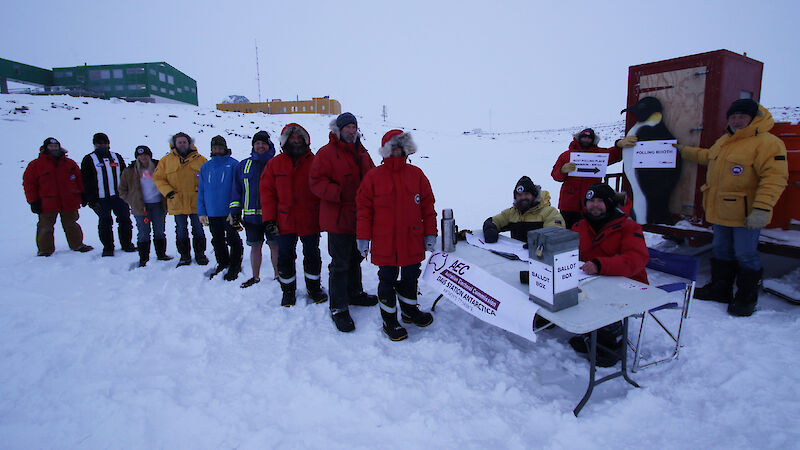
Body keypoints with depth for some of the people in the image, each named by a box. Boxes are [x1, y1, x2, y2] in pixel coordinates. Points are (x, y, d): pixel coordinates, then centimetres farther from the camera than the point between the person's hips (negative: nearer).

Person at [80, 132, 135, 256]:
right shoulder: (89, 160, 4)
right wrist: (92, 200, -9)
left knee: (125, 220, 4)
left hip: (119, 196, 3)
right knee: (105, 223, 2)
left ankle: (127, 244, 17)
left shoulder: (117, 157, 14)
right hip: (101, 199, -2)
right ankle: (108, 247, 12)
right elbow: (86, 182, 0)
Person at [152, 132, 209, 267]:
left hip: (196, 202, -1)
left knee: (198, 229, 9)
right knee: (181, 230, 9)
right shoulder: (166, 160, 4)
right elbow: (158, 178, 6)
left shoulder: (200, 159, 2)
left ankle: (200, 254, 21)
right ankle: (184, 256, 20)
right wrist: (168, 191, -8)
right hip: (177, 203, 1)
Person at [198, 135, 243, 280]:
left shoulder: (233, 164, -4)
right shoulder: (205, 167, 10)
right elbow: (201, 191, 11)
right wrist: (201, 212, 4)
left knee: (233, 240, 2)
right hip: (212, 213, 5)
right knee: (218, 241, 15)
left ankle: (235, 267, 16)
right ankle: (223, 264, 31)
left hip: (229, 212, -5)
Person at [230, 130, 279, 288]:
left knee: (275, 246, 4)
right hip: (251, 216, 3)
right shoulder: (243, 165, 10)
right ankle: (255, 276, 24)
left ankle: (278, 275, 19)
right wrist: (235, 211, 4)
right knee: (255, 246, 11)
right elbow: (236, 189, 12)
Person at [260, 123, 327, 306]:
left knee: (312, 255, 11)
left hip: (310, 221, -1)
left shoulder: (314, 162, 0)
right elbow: (267, 191, 3)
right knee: (285, 257, 8)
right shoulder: (275, 164, 4)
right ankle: (288, 291, 25)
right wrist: (269, 218, -3)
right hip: (285, 221, 1)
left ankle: (313, 288, 29)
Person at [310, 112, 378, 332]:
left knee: (355, 258, 21)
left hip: (359, 217, 7)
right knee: (340, 264, -1)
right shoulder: (326, 153, -9)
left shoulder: (362, 153, 13)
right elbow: (317, 182, -15)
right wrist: (340, 194, -26)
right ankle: (338, 308, 9)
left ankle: (355, 293, 39)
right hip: (338, 219, -7)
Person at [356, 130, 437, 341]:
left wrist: (430, 233, 5)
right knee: (387, 280, 7)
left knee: (410, 278, 17)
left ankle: (410, 310, 39)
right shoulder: (373, 177, -2)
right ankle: (389, 320, 24)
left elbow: (427, 206, 7)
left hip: (412, 242, 3)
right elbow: (364, 209, -1)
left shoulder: (416, 174, 4)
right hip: (384, 243, -2)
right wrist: (363, 237, -4)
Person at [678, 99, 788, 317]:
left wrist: (761, 209, -30)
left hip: (746, 214, -8)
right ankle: (720, 289, 33)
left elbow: (774, 177, -23)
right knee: (722, 251, 18)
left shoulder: (767, 143, -15)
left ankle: (746, 298, 17)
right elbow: (708, 156, 33)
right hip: (721, 212, 8)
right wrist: (685, 151, 37)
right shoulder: (724, 141, 12)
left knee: (746, 256, 2)